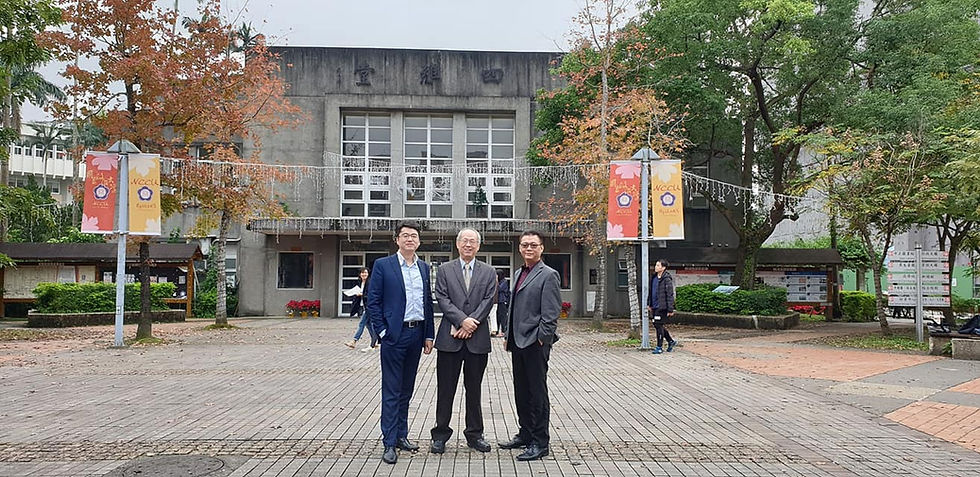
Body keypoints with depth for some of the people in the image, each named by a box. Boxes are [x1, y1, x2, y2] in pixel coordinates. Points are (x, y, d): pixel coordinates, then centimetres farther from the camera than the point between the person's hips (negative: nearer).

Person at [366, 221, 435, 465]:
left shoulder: (424, 267, 11)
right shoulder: (383, 265, -3)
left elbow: (428, 302, 14)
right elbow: (373, 301, -4)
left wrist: (429, 335, 9)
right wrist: (382, 332, -10)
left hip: (417, 334, 5)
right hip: (394, 335, -5)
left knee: (406, 390, 14)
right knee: (391, 391, -2)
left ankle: (401, 435, 24)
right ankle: (390, 443, 3)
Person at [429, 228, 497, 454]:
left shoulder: (488, 272, 9)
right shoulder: (445, 270, 7)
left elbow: (488, 301, 0)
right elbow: (442, 299, -3)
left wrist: (471, 323, -12)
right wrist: (462, 320, -15)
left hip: (478, 338, 1)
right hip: (450, 338, -1)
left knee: (474, 389, 9)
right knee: (445, 389, 3)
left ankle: (474, 434, 20)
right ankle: (440, 434, 14)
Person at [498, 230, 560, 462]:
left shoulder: (548, 275, -8)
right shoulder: (518, 273, 17)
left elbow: (551, 313, -13)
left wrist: (542, 339, -16)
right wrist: (508, 334, 16)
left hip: (535, 343, -8)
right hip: (517, 342, 8)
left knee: (537, 393, -1)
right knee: (521, 392, 15)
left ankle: (540, 443, 6)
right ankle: (525, 434, 28)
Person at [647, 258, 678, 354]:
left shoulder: (667, 279, -13)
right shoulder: (654, 278, 11)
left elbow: (670, 295, -14)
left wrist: (670, 310, -16)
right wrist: (649, 303, 20)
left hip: (662, 307, -8)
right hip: (655, 307, 8)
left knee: (659, 325, -4)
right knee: (657, 325, 13)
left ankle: (659, 347, 6)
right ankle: (671, 341, 30)